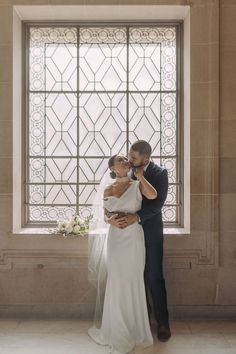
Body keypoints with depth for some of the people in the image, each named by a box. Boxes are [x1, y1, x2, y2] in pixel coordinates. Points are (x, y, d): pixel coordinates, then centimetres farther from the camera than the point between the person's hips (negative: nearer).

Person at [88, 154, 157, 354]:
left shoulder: (137, 185, -2)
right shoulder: (108, 190, 6)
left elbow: (153, 195, -22)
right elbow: (105, 215, 11)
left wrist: (140, 176, -11)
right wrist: (111, 221, -11)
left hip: (133, 238, -3)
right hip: (115, 238, 3)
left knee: (132, 283, 9)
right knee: (116, 284, 12)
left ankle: (135, 330, 30)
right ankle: (118, 331, 33)